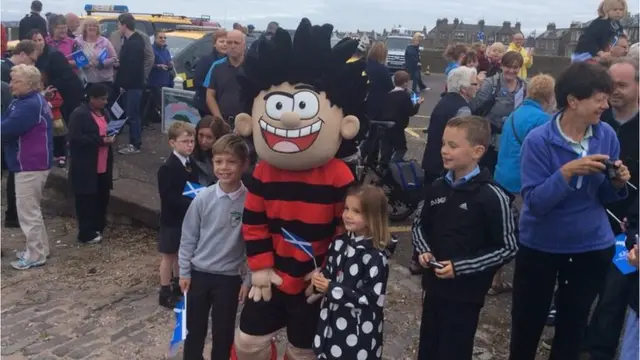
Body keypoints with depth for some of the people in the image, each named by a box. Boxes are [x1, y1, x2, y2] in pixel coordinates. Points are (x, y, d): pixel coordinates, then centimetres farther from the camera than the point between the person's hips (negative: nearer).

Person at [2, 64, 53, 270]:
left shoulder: (30, 105, -21)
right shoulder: (30, 100, 13)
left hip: (30, 164, -11)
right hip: (31, 162, 11)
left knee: (27, 211, -2)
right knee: (32, 209, 19)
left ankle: (36, 256, 7)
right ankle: (40, 248, 28)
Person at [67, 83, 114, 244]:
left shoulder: (103, 112, 12)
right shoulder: (79, 114, -14)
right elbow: (75, 138, -22)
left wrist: (110, 136, 1)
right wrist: (100, 140, -23)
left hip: (103, 165, 8)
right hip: (86, 167, -8)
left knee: (102, 198, 14)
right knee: (86, 200, 0)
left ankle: (98, 228, 28)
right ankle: (86, 234, 9)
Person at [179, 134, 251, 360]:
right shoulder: (203, 198, -9)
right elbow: (188, 237, 1)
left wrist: (249, 280, -5)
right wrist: (184, 272, 2)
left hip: (229, 278, -2)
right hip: (198, 273, 2)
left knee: (223, 333, 14)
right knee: (194, 329, 18)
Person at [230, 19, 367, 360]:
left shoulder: (338, 177, -20)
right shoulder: (263, 173, -11)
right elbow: (253, 223, -2)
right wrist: (260, 266, -4)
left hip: (313, 281, -2)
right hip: (272, 276, 3)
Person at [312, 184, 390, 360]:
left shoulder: (375, 257, -19)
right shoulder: (339, 243, 1)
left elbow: (369, 297, -21)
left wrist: (331, 289, -24)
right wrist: (319, 279, -12)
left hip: (360, 329, -6)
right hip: (332, 321, 6)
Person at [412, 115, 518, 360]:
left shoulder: (492, 196, -17)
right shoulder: (437, 188, 0)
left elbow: (507, 248, -13)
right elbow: (419, 225, 15)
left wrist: (461, 267, -18)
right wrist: (424, 250, -5)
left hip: (466, 293, -5)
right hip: (434, 286, 5)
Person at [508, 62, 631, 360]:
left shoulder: (607, 136, -7)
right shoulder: (539, 140, -19)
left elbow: (603, 199, 3)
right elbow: (534, 202, -22)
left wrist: (616, 183, -18)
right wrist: (567, 172, -33)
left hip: (593, 246, 4)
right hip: (541, 246, -3)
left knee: (574, 325, 20)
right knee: (528, 324, 13)